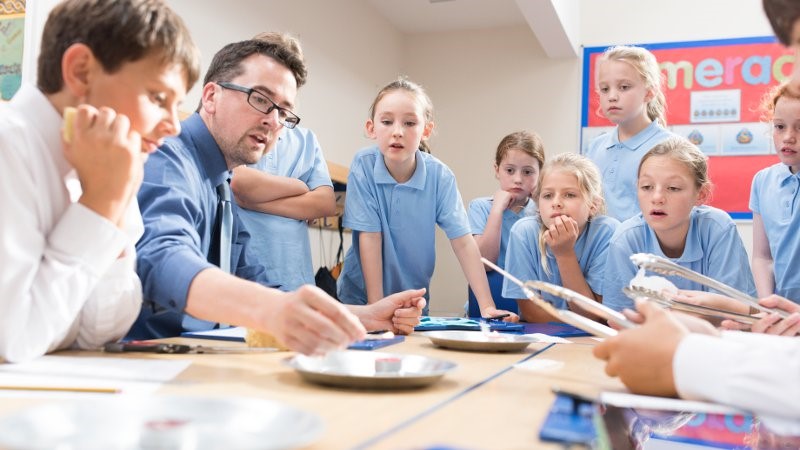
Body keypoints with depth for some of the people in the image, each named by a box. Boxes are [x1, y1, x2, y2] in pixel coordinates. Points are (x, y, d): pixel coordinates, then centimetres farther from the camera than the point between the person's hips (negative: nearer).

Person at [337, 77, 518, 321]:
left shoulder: (440, 175, -12)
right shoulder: (363, 166, -15)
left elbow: (463, 242, -13)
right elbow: (370, 237, -16)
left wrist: (487, 306, -18)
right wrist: (375, 306, -19)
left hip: (414, 296, 2)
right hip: (360, 294, -1)